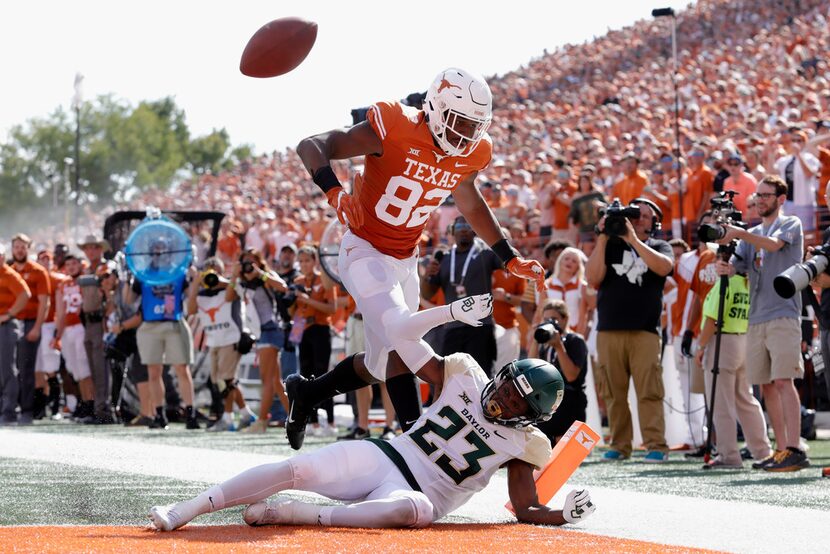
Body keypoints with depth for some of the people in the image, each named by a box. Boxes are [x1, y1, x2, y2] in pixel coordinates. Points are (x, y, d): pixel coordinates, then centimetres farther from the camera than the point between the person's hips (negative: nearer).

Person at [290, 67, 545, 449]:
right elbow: (310, 147, -24)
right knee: (402, 339, -25)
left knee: (381, 365, 12)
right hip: (365, 251, -7)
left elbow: (470, 203, 19)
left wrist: (509, 257, 18)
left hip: (405, 260, 7)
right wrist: (334, 191, -41)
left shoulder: (470, 154, -3)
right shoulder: (394, 128, -23)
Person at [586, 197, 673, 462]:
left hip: (645, 331, -2)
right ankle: (619, 445, 6)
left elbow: (664, 267, -9)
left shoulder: (659, 247, 14)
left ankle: (656, 445, -12)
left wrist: (633, 239, -10)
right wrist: (602, 238, -2)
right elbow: (593, 278, 2)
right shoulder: (609, 246, 17)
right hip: (609, 331, 2)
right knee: (614, 393, 1)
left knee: (649, 391, -11)